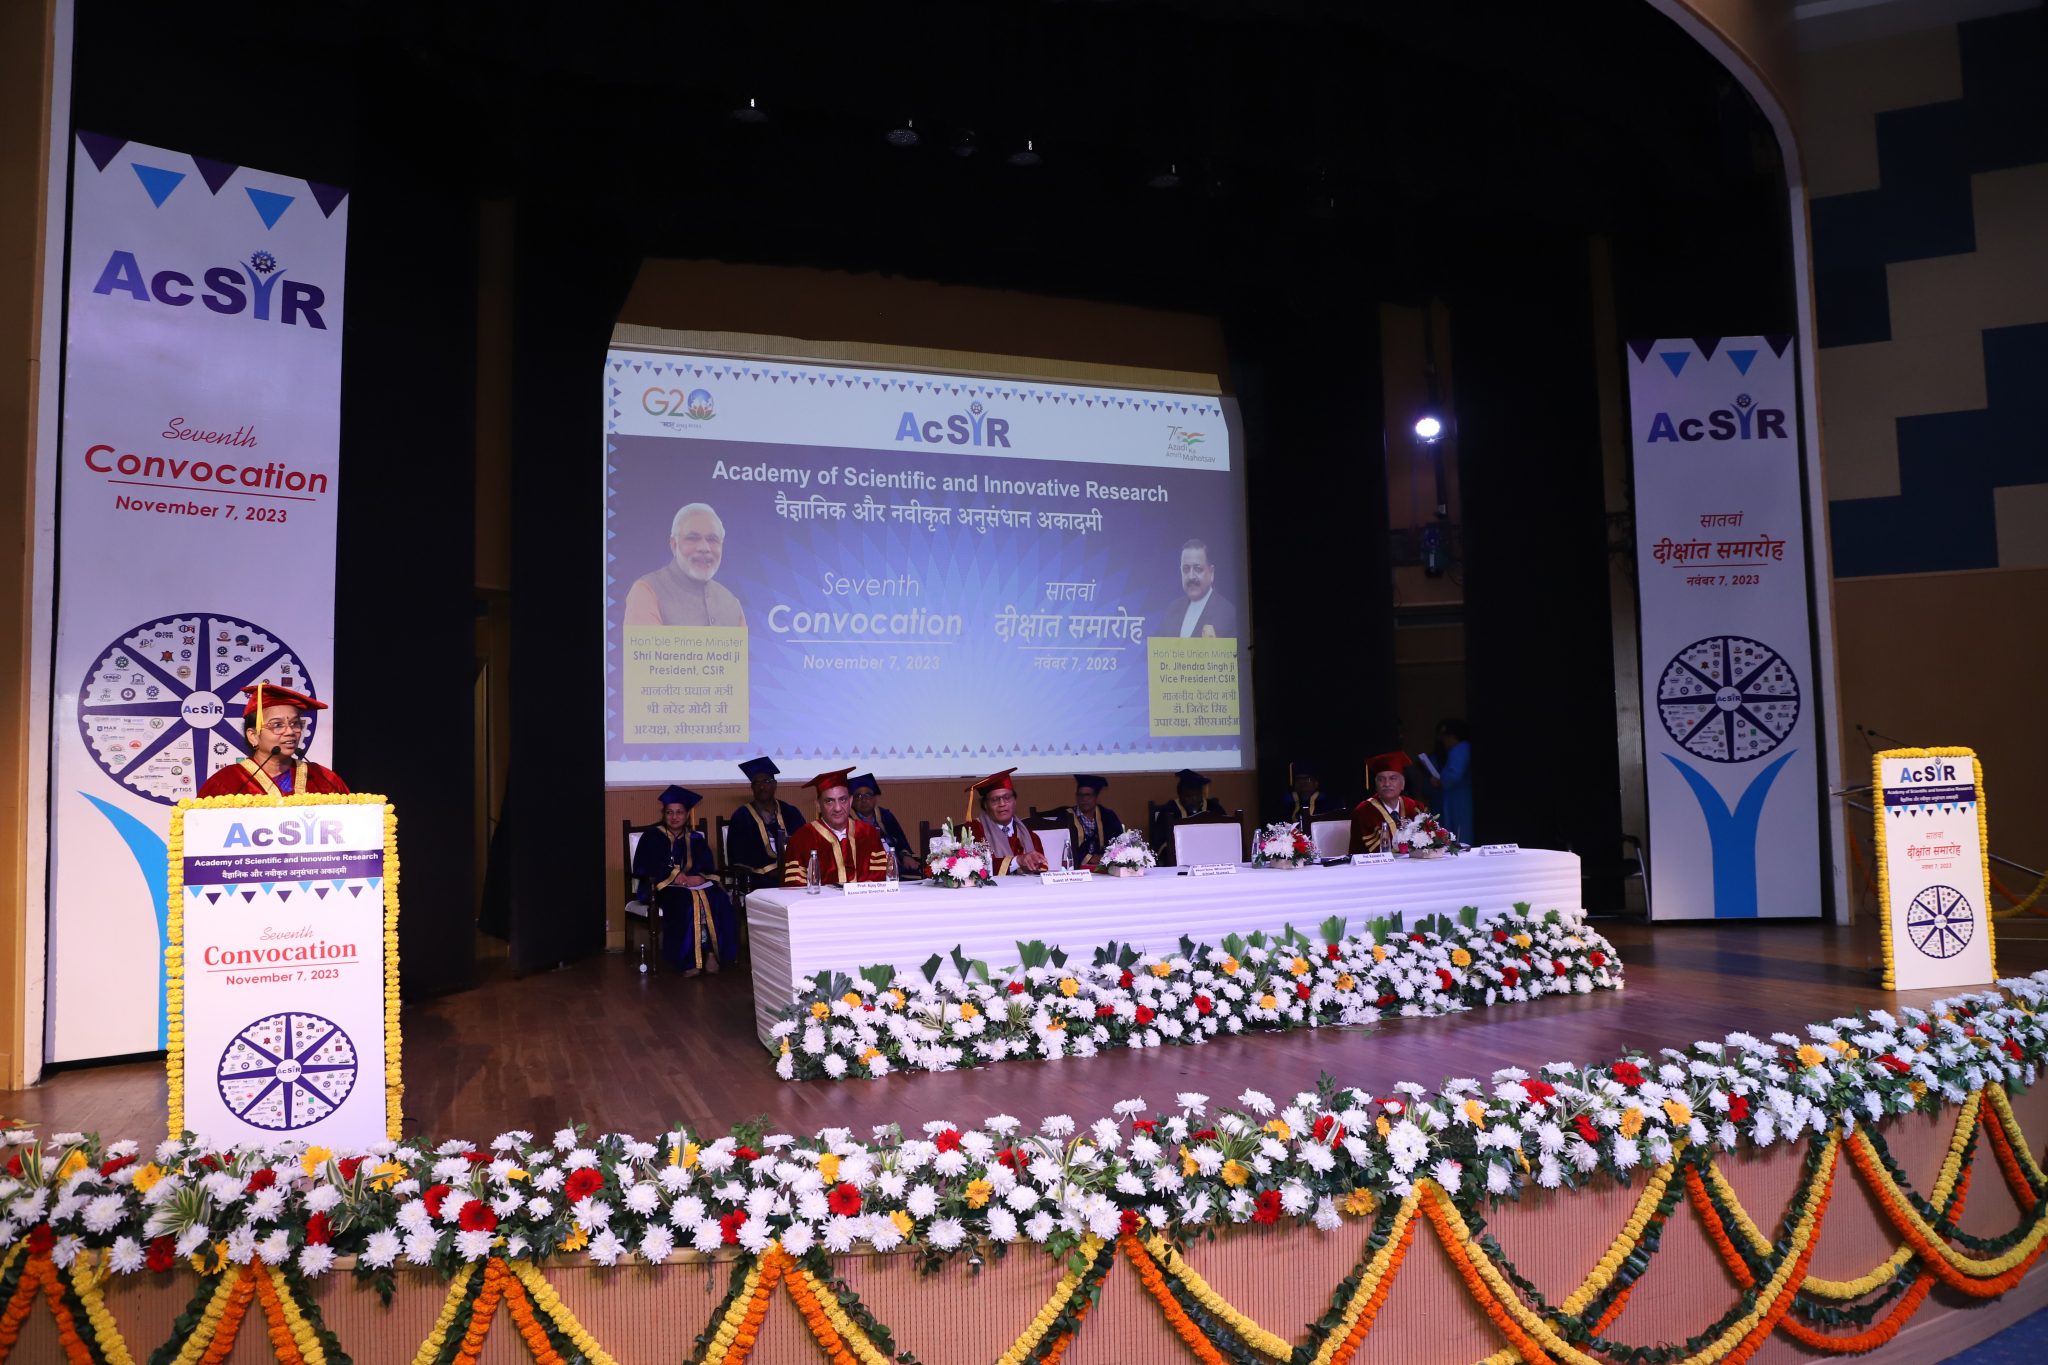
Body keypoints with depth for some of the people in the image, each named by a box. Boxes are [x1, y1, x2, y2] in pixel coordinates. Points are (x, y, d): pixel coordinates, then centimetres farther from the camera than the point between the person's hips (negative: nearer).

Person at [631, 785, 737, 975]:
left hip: (697, 883, 3)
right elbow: (644, 867, -5)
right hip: (664, 887, -3)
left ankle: (712, 952, -27)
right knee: (686, 903, -36)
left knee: (718, 901, -29)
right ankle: (689, 959, -33)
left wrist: (700, 877, -16)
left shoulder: (696, 838, 18)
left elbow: (708, 866, 8)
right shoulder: (652, 837, 8)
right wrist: (673, 875, -18)